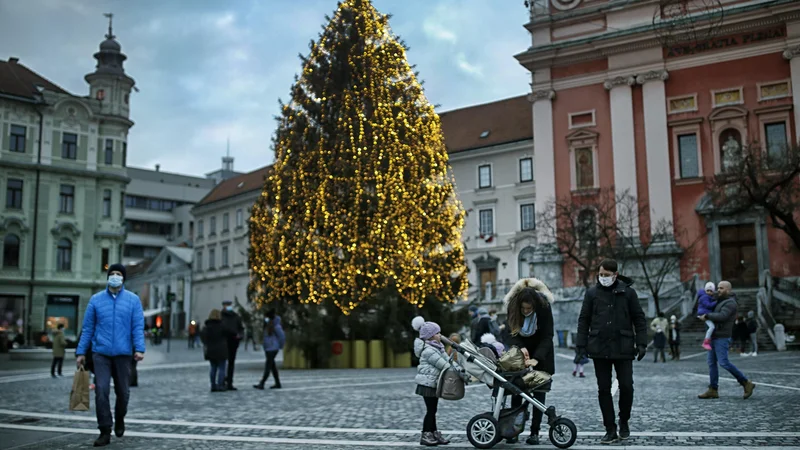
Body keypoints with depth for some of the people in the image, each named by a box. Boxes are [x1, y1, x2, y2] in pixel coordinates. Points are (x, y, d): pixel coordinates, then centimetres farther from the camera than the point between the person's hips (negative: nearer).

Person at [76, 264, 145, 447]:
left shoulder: (133, 299, 2)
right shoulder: (96, 299, 5)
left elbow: (138, 327, -3)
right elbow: (87, 328, 7)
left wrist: (139, 348, -16)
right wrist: (81, 352, 3)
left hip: (123, 354, 0)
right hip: (101, 353, 0)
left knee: (123, 391, 9)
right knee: (101, 391, -9)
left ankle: (119, 419, 37)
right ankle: (105, 431, -1)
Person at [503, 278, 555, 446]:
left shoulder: (544, 306, -28)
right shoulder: (511, 306, -21)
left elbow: (547, 336, -26)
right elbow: (513, 333, -13)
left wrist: (536, 358, -37)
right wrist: (520, 347, -33)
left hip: (541, 352, -2)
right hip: (520, 351, 2)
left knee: (538, 391, -3)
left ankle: (535, 432, 0)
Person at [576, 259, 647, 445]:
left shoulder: (628, 292, 2)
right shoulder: (592, 292, 5)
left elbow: (639, 319, 4)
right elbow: (583, 320, 7)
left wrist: (641, 343, -4)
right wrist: (581, 344, 0)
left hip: (623, 349, -1)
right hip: (599, 349, 1)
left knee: (626, 387, -3)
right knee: (604, 390, 3)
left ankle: (624, 421, 22)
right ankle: (610, 430, 11)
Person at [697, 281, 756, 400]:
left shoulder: (730, 303, -12)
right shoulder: (722, 302, 18)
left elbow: (721, 316, -27)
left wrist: (707, 316, -16)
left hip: (722, 338, -10)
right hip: (715, 337, 10)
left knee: (723, 363, -14)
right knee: (712, 362, 4)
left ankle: (746, 383, -3)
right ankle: (713, 390, 3)